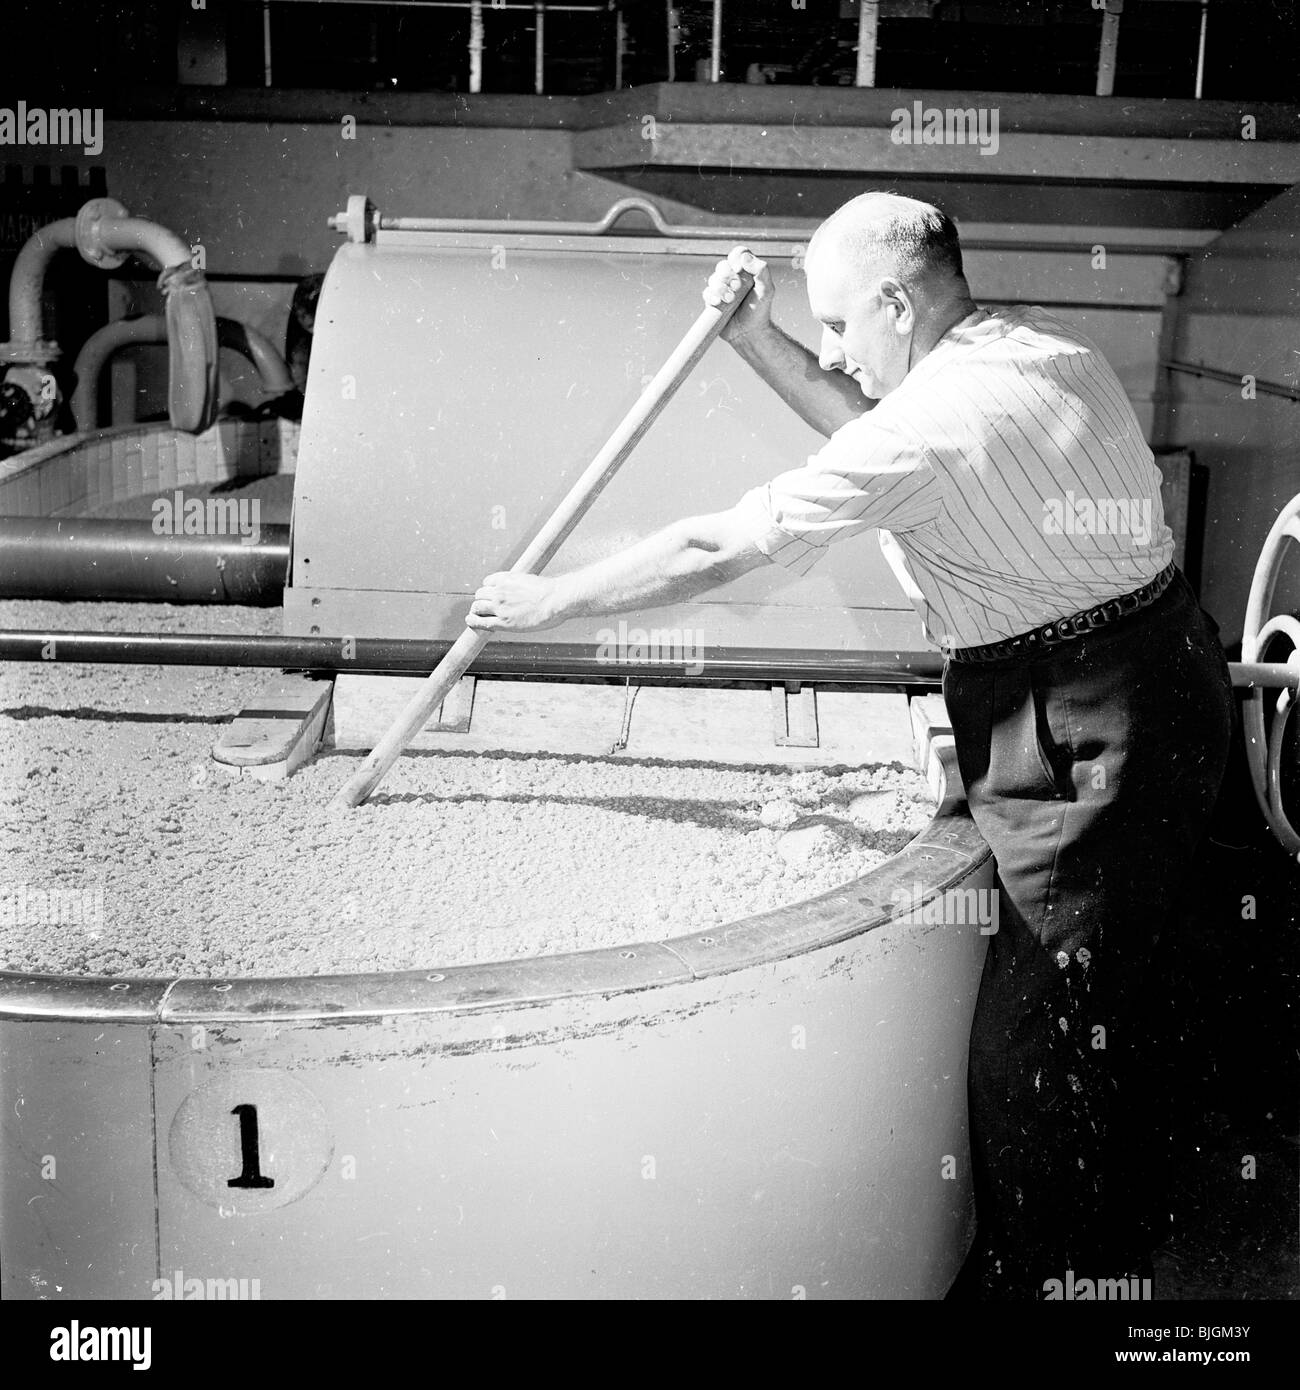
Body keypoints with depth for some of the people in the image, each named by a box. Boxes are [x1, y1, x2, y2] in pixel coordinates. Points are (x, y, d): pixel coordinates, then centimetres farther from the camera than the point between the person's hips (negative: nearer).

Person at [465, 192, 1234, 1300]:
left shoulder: (930, 425, -21)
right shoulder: (1043, 342, 6)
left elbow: (713, 552, -16)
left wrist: (549, 601, -5)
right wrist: (760, 342, 16)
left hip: (1084, 737, -10)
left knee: (1040, 1032, 3)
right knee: (1112, 987, 23)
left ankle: (1036, 1271, 20)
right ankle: (1123, 1229, 42)